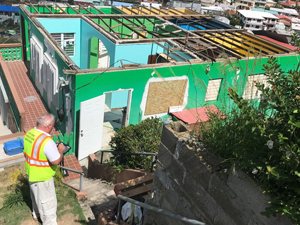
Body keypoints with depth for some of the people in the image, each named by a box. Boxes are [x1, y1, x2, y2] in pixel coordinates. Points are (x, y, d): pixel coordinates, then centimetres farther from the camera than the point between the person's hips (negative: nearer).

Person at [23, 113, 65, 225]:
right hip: (42, 177, -9)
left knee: (36, 195, 32)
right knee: (48, 202, 10)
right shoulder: (47, 141, -35)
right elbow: (56, 161, -28)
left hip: (31, 173, 9)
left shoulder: (29, 133, -8)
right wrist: (60, 149, -12)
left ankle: (36, 214, 55)